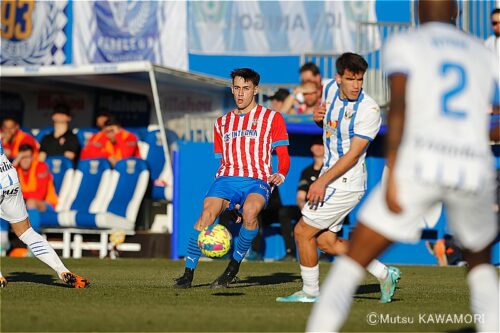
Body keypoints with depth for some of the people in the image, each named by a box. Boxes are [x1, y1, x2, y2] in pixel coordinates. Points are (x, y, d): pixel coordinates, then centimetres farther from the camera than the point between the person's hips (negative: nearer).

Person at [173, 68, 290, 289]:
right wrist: (228, 200, 13)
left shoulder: (272, 118, 13)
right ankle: (188, 272, -24)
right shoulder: (222, 123, 25)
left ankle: (234, 266, -19)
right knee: (207, 212, -27)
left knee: (250, 211, -37)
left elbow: (284, 156, 9)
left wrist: (280, 175, -13)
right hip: (227, 179, 3)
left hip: (257, 181, -3)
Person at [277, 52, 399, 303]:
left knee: (303, 231, -4)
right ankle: (383, 273, 17)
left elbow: (353, 154, -22)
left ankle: (310, 292, 12)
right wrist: (319, 116, 0)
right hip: (330, 175, 8)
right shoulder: (331, 88, 3)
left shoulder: (369, 110, -20)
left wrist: (323, 181, -26)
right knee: (325, 241, 10)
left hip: (346, 182, -8)